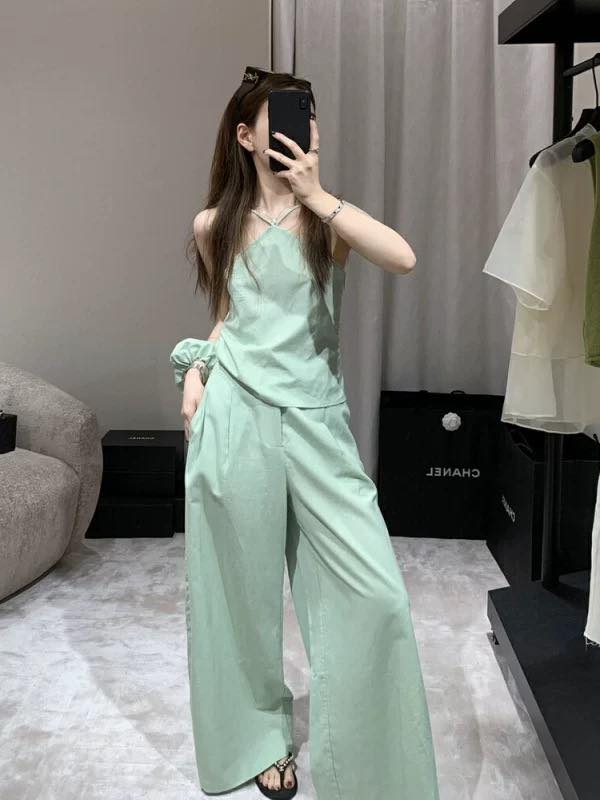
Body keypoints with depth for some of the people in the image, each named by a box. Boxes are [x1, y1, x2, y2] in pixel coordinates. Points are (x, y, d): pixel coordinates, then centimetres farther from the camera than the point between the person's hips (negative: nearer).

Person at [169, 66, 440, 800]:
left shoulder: (328, 216, 4)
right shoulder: (214, 226, 7)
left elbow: (403, 258, -17)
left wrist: (317, 196, -14)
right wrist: (196, 367, 4)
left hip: (316, 419, 0)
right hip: (237, 417, 1)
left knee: (376, 595, -5)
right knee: (246, 588, 10)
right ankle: (261, 737, 34)